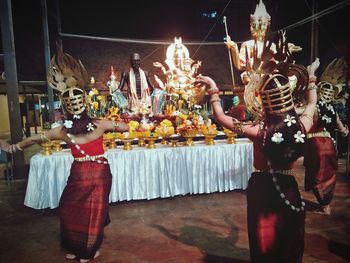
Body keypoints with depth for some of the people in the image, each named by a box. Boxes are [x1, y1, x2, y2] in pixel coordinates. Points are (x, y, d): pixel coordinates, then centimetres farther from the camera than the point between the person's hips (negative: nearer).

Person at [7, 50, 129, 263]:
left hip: (79, 174, 0)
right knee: (93, 211, 17)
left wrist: (14, 147, 21)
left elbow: (33, 139, 5)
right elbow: (126, 128, 0)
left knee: (71, 209, 23)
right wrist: (111, 125, 17)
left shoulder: (63, 131, -13)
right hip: (99, 173, 1)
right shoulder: (100, 125, -16)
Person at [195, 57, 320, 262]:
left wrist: (213, 89, -6)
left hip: (262, 189, -3)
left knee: (265, 246, 17)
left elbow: (221, 117, -14)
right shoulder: (301, 126, -13)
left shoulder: (260, 131, -23)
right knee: (290, 246, 23)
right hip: (289, 189, 3)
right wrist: (311, 76, 23)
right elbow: (312, 104, 10)